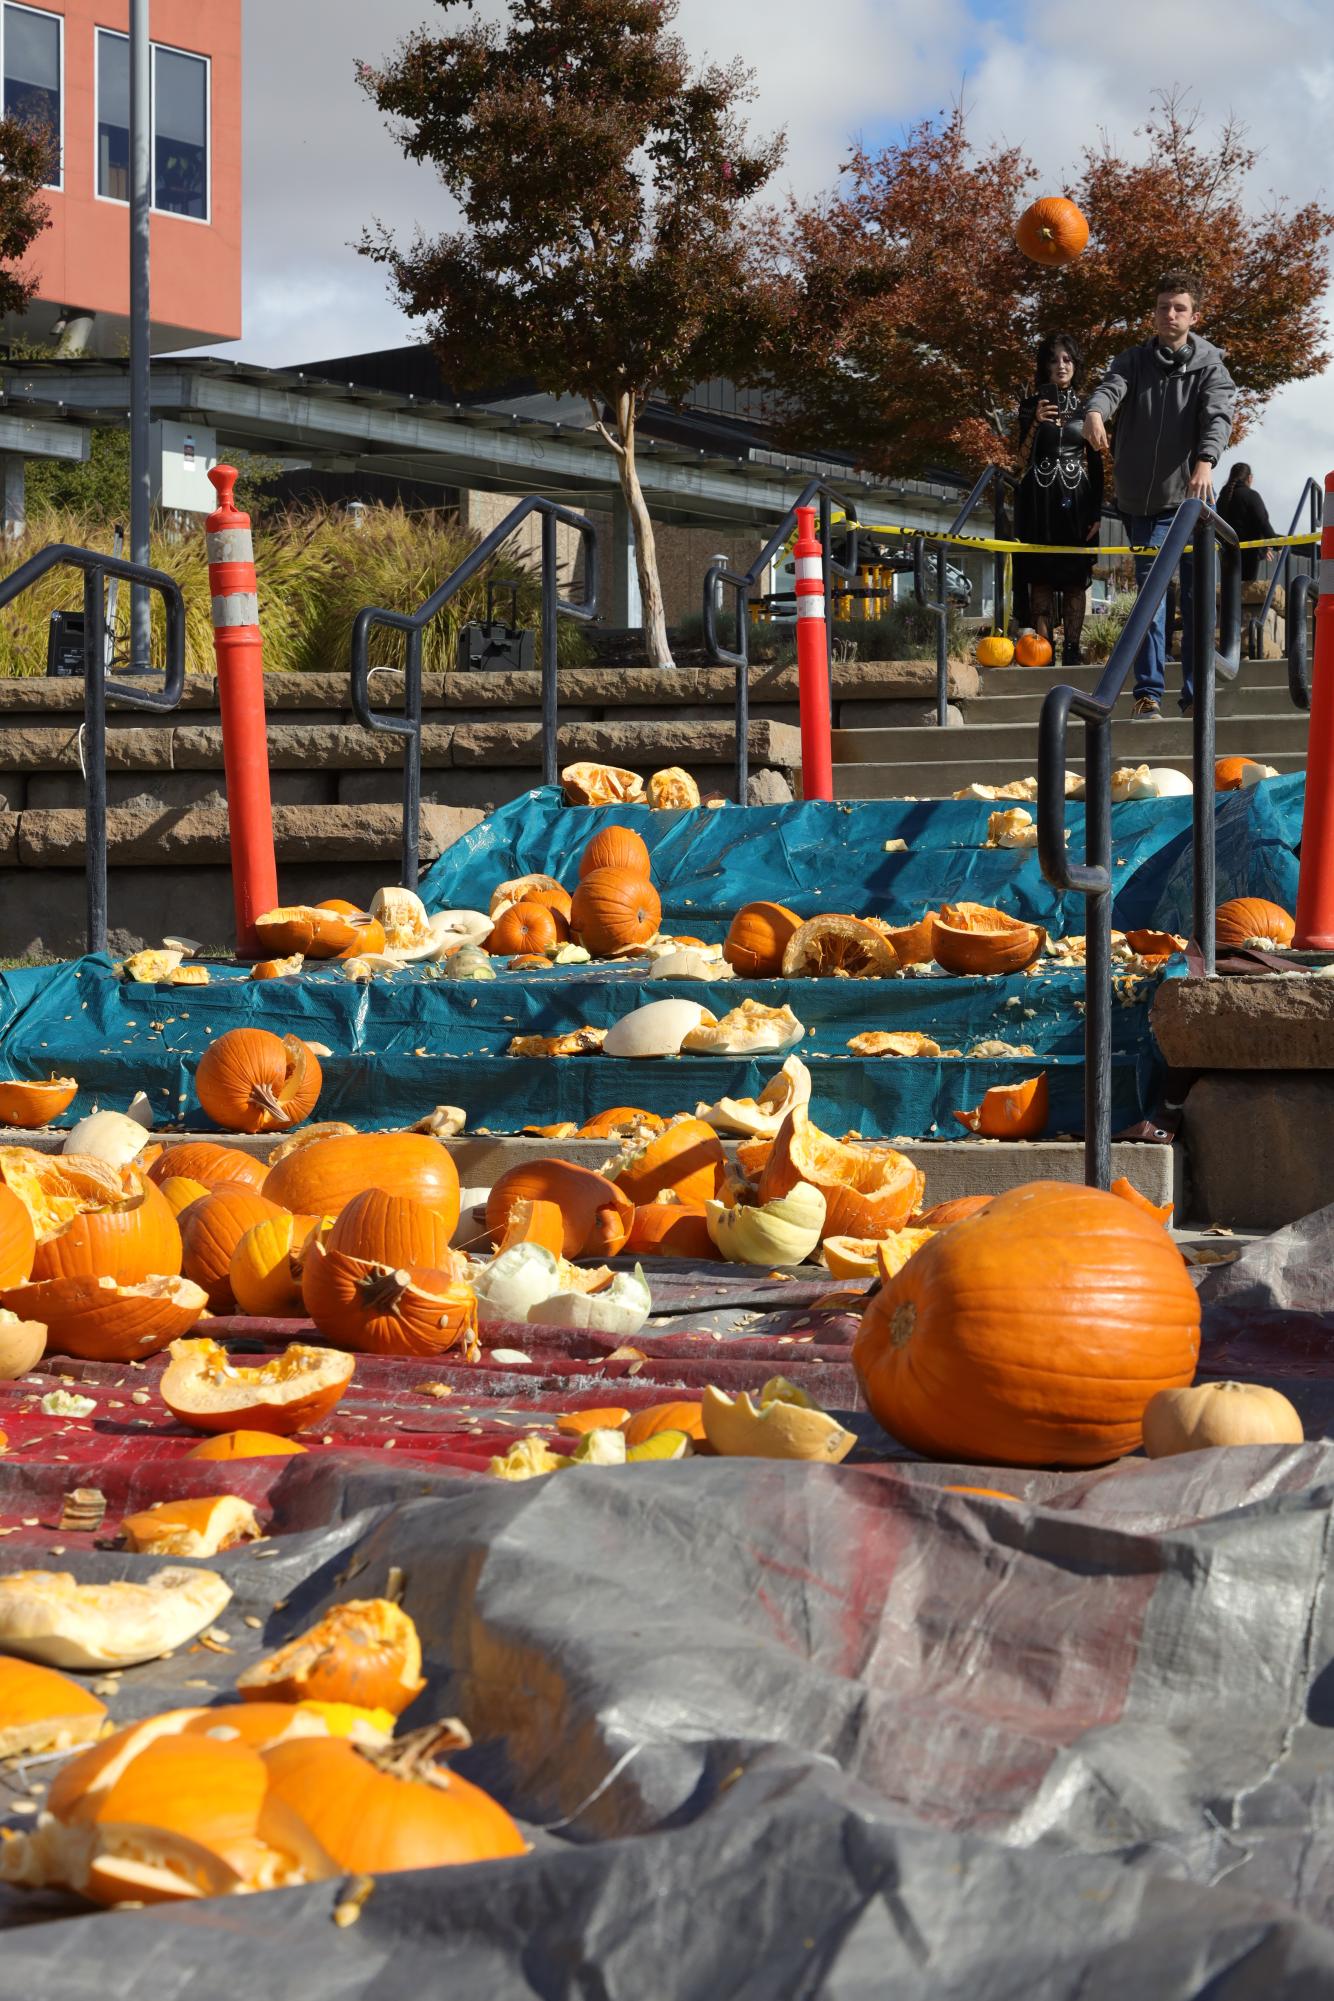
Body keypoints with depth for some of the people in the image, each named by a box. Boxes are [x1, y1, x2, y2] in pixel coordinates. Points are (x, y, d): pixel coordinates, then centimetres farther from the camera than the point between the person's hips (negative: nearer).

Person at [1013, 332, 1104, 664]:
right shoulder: (1032, 404, 6)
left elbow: (1095, 462, 10)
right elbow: (1024, 457, -1)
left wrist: (1097, 511, 2)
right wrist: (1036, 423, -19)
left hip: (1076, 499, 1)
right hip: (1040, 498, -1)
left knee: (1075, 577, -2)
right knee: (1041, 575, -4)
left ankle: (1072, 648, 0)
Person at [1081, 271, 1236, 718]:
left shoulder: (1210, 367, 0)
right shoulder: (1135, 360, 4)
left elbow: (1218, 416, -17)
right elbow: (1111, 387, -16)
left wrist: (1205, 462, -37)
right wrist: (1095, 413, -41)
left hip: (1192, 496, 0)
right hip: (1144, 501, 0)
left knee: (1196, 598, 3)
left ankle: (1195, 695, 10)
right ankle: (1148, 694, -4)